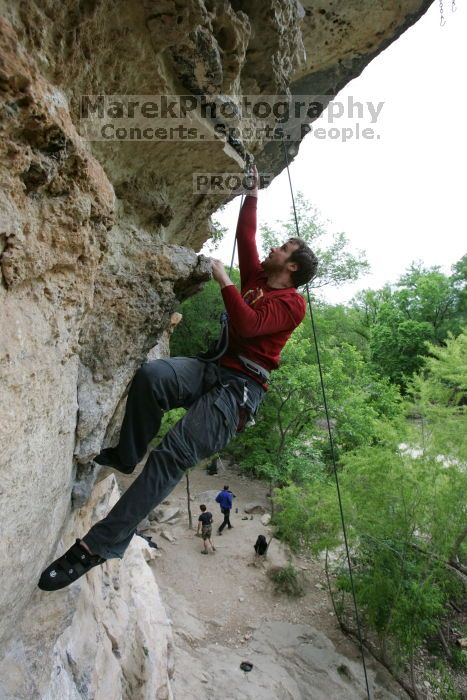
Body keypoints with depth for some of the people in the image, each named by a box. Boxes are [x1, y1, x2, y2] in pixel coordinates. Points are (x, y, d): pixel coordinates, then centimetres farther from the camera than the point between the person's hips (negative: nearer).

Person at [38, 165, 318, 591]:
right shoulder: (257, 278, 22)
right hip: (213, 367, 6)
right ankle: (125, 456, -6)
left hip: (241, 386, -6)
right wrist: (253, 194, 32)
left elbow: (247, 326, -18)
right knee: (151, 375, -28)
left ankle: (101, 546, -17)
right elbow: (246, 236, 29)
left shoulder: (292, 303, -1)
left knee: (175, 453, -23)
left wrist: (223, 280, -11)